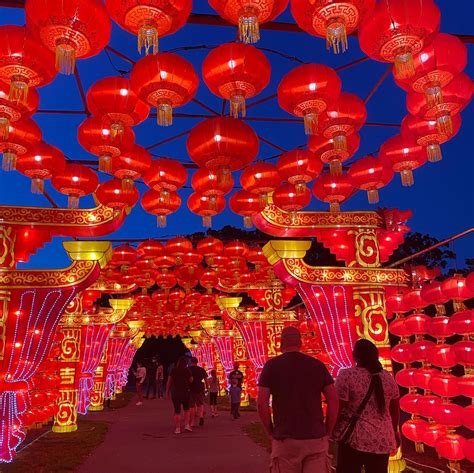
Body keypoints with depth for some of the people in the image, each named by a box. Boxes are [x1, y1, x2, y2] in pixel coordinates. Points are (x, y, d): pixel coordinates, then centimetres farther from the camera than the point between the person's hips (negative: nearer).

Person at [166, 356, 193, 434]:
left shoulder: (174, 370, -1)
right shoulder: (187, 370, -4)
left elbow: (169, 381, -4)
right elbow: (191, 380, 0)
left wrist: (167, 391, 3)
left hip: (175, 392, 1)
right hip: (184, 392, -1)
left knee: (177, 411, 6)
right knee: (186, 409, 17)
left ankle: (177, 428, 5)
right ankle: (187, 425, 6)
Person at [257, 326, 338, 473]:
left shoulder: (272, 365, -1)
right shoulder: (318, 365, 4)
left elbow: (261, 403, -5)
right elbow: (333, 401, 2)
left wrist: (271, 432, 6)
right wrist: (327, 433, 10)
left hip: (284, 439, -1)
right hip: (316, 438, 2)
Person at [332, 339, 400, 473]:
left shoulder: (346, 375, -10)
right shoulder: (388, 377, 5)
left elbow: (338, 408, -11)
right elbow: (395, 409, 15)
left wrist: (332, 430, 3)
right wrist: (394, 431, 29)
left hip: (354, 438, -4)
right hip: (383, 440, 5)